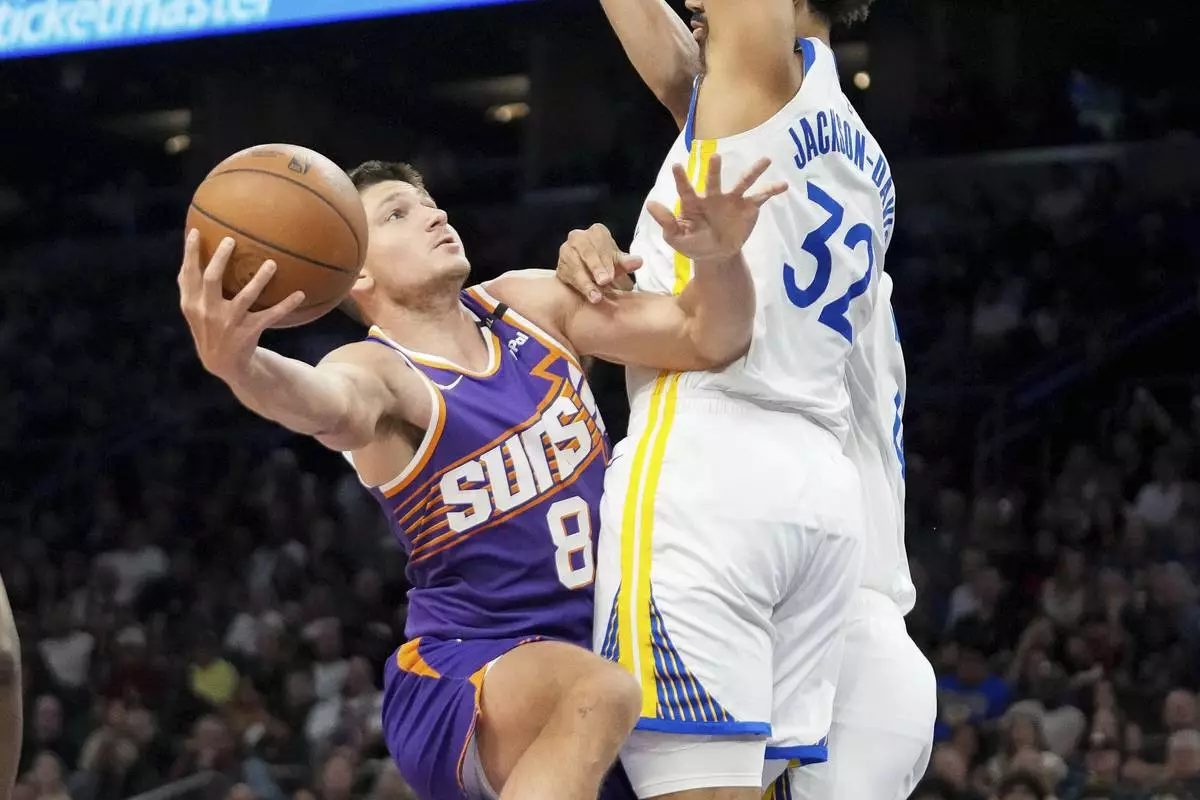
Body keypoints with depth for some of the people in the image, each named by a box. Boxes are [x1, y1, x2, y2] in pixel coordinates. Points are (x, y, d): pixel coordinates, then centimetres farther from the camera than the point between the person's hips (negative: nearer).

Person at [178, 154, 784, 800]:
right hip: (460, 682, -7)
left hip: (593, 648, 7)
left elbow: (709, 340, -1)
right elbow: (333, 406, -37)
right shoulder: (378, 369, -11)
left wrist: (719, 255, -24)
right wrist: (237, 365, -61)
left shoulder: (531, 304, 6)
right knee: (597, 693, -37)